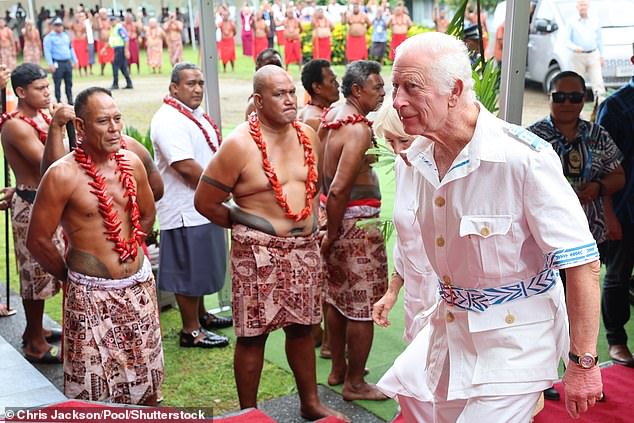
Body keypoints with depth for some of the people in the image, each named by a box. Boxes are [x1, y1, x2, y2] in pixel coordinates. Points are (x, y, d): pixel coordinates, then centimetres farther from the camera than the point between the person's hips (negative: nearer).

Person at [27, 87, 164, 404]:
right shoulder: (63, 175, -17)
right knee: (92, 392, 4)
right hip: (91, 294, -5)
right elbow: (37, 240, -11)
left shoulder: (132, 163, 1)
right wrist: (71, 275, 1)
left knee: (147, 380, 18)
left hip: (140, 285, 5)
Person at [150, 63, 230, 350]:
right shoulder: (168, 120, -19)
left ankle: (200, 315, 37)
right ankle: (191, 331, 13)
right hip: (185, 211, -10)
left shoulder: (195, 116, 13)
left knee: (200, 267, 21)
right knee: (188, 270, 1)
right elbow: (186, 166, -26)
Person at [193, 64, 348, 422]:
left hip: (304, 248, 6)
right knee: (253, 334, 3)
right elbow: (205, 201, -9)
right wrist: (244, 226, 1)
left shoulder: (308, 136, 4)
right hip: (258, 253, -6)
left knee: (302, 326, 18)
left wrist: (311, 222, 11)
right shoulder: (239, 144, -15)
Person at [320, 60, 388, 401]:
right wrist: (331, 235, -16)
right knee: (362, 307, 2)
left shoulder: (331, 115, 7)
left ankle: (338, 369, 34)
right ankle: (355, 384, 14)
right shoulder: (359, 129, -20)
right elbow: (338, 190, -26)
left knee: (337, 298, 20)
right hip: (356, 222, -9)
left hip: (335, 215, 9)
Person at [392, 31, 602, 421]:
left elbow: (582, 264, -21)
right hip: (451, 337, 7)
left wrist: (583, 364, -18)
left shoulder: (524, 158, -23)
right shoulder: (421, 159, -2)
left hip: (514, 344, -7)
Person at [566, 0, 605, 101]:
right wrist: (574, 47, -19)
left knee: (598, 83, -7)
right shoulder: (572, 23, 5)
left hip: (593, 56, 2)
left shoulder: (595, 22, 13)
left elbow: (599, 40, 18)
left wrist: (601, 55, 13)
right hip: (577, 56, -1)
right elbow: (567, 40, 1)